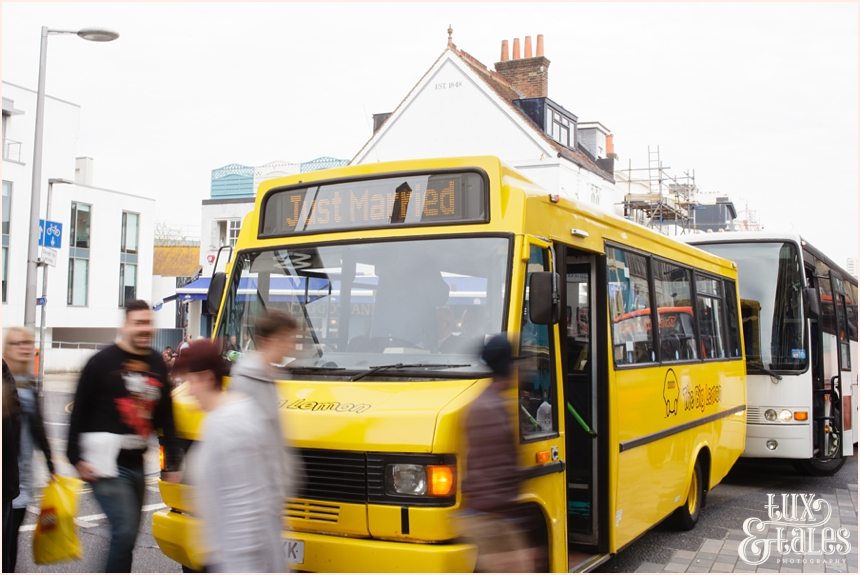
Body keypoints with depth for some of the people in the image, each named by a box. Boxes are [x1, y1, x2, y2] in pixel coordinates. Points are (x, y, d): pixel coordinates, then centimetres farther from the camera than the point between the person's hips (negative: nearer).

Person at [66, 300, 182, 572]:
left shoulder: (157, 364, 9)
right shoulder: (102, 361, -7)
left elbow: (166, 416, 12)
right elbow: (79, 411, -6)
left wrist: (172, 462, 9)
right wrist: (76, 457, -9)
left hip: (135, 463, 6)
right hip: (105, 461, -6)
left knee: (128, 534, 13)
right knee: (125, 531, -13)